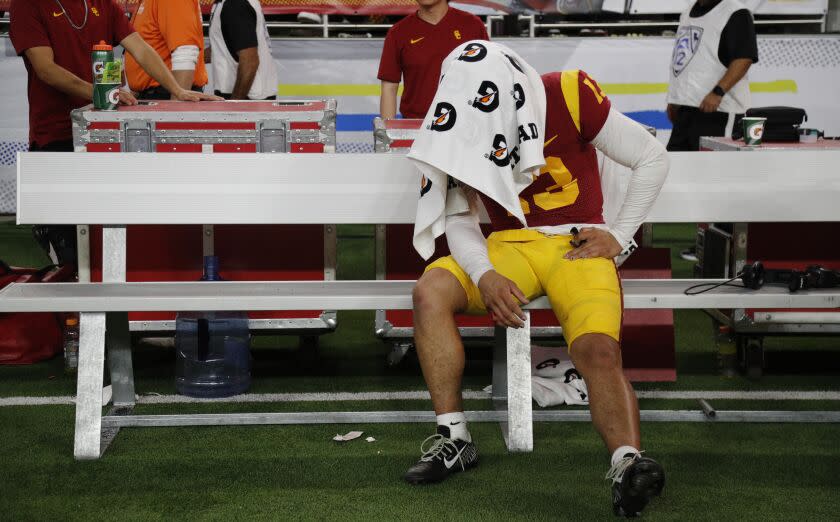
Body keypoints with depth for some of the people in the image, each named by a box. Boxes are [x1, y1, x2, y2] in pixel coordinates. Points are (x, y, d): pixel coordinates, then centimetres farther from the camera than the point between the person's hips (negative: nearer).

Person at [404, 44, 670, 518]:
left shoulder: (567, 96, -14)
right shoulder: (461, 126, -3)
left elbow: (653, 159, -5)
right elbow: (459, 219, 2)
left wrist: (619, 235, -5)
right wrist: (485, 275, -17)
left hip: (578, 243, -3)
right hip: (510, 245, 3)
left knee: (599, 351, -29)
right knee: (430, 292, -22)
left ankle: (628, 468, -32)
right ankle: (454, 438, -16)